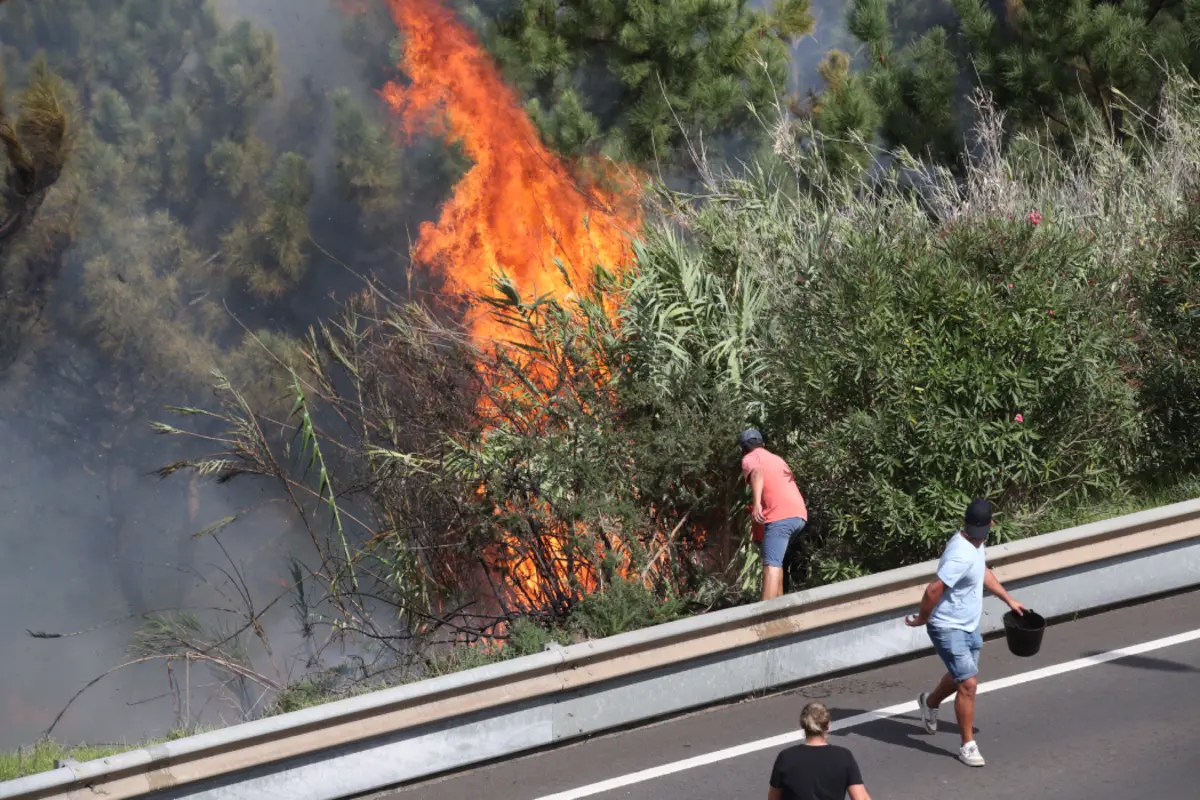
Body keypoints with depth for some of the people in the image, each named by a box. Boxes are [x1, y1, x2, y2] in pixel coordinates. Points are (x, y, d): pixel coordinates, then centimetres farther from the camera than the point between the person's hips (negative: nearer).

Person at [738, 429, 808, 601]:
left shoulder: (750, 458, 8)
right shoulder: (776, 459, 31)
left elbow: (757, 473, -16)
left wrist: (757, 503, -30)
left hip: (780, 516, -8)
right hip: (799, 514, 8)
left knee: (771, 565, -16)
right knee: (776, 561, 25)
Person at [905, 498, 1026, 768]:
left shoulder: (975, 543, 2)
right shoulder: (961, 555, -30)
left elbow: (983, 572, 22)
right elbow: (934, 590, -33)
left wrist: (1008, 599, 25)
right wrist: (923, 618, -17)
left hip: (969, 625, 10)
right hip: (948, 628, -10)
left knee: (960, 676, 27)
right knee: (968, 684, -12)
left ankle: (929, 702, 55)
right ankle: (968, 746, -2)